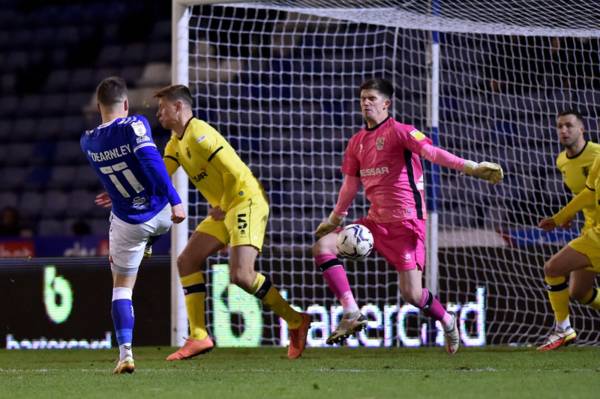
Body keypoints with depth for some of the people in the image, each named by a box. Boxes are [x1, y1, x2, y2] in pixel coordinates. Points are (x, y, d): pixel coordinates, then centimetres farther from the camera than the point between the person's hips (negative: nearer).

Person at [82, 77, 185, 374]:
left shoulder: (88, 141, -3)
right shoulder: (134, 126, -17)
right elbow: (152, 162, -30)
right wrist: (175, 200, -31)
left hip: (128, 223, 2)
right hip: (161, 214, -1)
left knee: (121, 287, 9)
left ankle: (125, 353, -6)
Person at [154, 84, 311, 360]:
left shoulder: (198, 134, -16)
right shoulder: (176, 142, 15)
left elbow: (235, 173, -21)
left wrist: (222, 208, -10)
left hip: (247, 202, -10)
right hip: (223, 209, 10)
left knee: (241, 276, -20)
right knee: (187, 261, 5)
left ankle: (295, 321, -3)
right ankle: (198, 337, 4)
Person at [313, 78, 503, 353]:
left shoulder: (397, 131, -9)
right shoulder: (357, 142, 13)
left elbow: (432, 152, -23)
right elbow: (350, 185, 24)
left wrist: (470, 167, -37)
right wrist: (334, 220, 30)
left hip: (405, 221, -7)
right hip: (376, 221, 7)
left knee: (411, 294, -12)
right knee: (323, 245, -8)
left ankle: (447, 321, 21)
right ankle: (352, 314, -10)